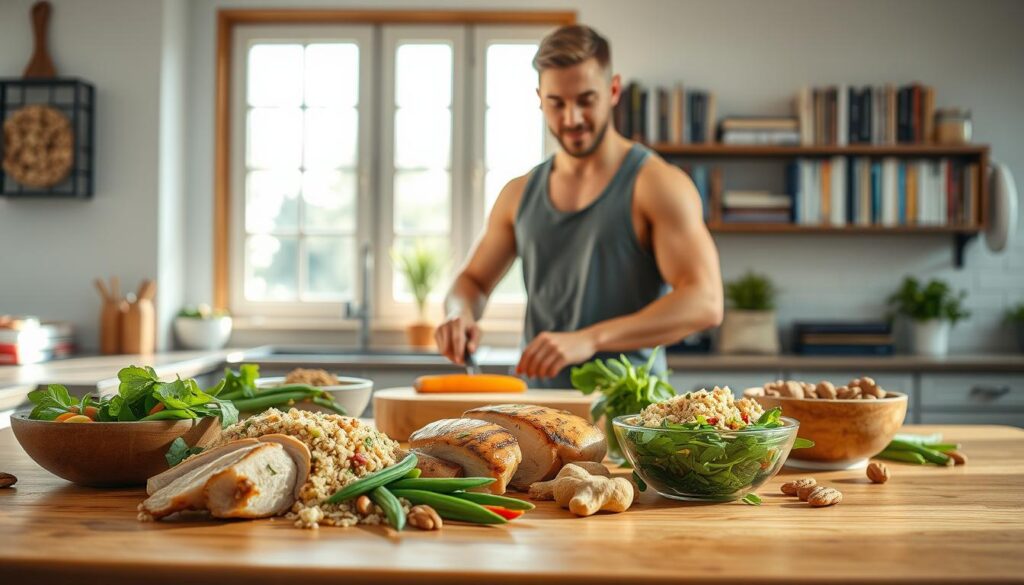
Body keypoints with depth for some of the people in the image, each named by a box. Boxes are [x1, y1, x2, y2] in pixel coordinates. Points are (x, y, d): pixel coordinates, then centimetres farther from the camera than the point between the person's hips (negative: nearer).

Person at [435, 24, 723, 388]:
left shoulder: (656, 185, -2)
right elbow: (473, 280, 26)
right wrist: (460, 314, 1)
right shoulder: (520, 195, 14)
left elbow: (705, 303, -13)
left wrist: (590, 339, -23)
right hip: (539, 404, 4)